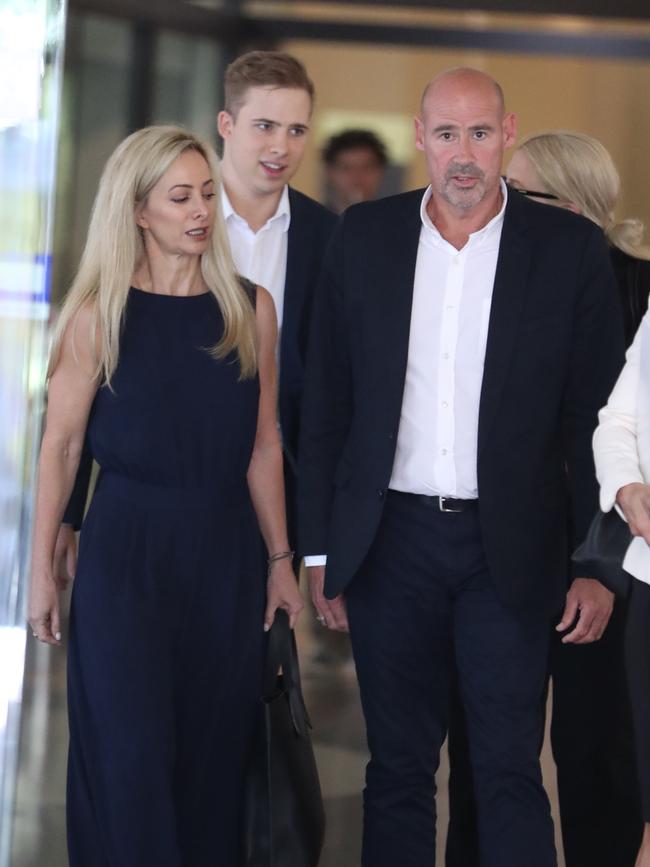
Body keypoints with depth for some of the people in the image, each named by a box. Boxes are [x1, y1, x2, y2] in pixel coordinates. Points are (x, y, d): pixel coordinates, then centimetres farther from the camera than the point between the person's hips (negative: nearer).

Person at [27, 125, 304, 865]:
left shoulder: (250, 309, 5)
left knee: (212, 758, 8)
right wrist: (42, 570, -4)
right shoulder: (100, 316, -4)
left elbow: (262, 447, 8)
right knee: (131, 759, -2)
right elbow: (60, 445, -3)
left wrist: (280, 560, 8)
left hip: (226, 554, 3)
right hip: (127, 550, -3)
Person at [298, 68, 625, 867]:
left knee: (510, 774, 0)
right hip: (391, 538, 2)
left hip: (510, 549, -2)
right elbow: (326, 401, 6)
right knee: (397, 770, 10)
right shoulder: (364, 237, 3)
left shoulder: (570, 248, -2)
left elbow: (594, 414, 0)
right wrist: (319, 547, 4)